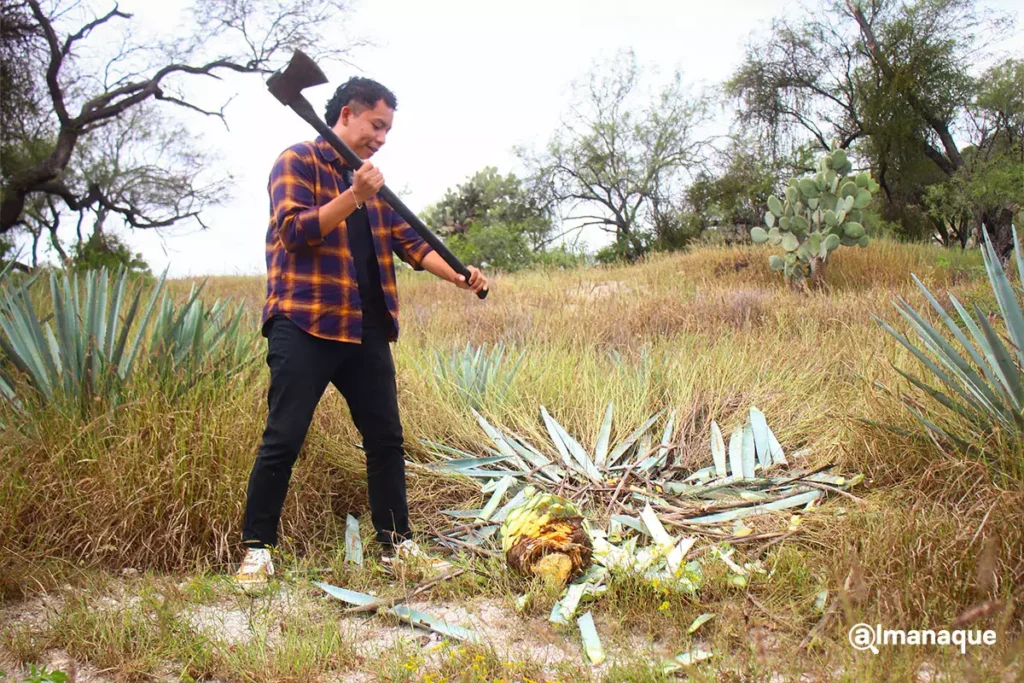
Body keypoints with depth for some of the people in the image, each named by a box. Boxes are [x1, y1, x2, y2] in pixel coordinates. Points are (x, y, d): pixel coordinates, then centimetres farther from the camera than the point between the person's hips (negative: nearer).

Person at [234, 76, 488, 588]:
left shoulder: (373, 184, 21)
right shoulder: (297, 161, 1)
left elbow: (409, 242, 13)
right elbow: (294, 229, -13)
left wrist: (458, 276, 0)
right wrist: (353, 196, -21)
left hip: (367, 329, 7)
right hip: (304, 325, -7)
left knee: (386, 437, 9)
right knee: (283, 440, -5)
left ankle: (396, 540, 21)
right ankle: (257, 547, 10)